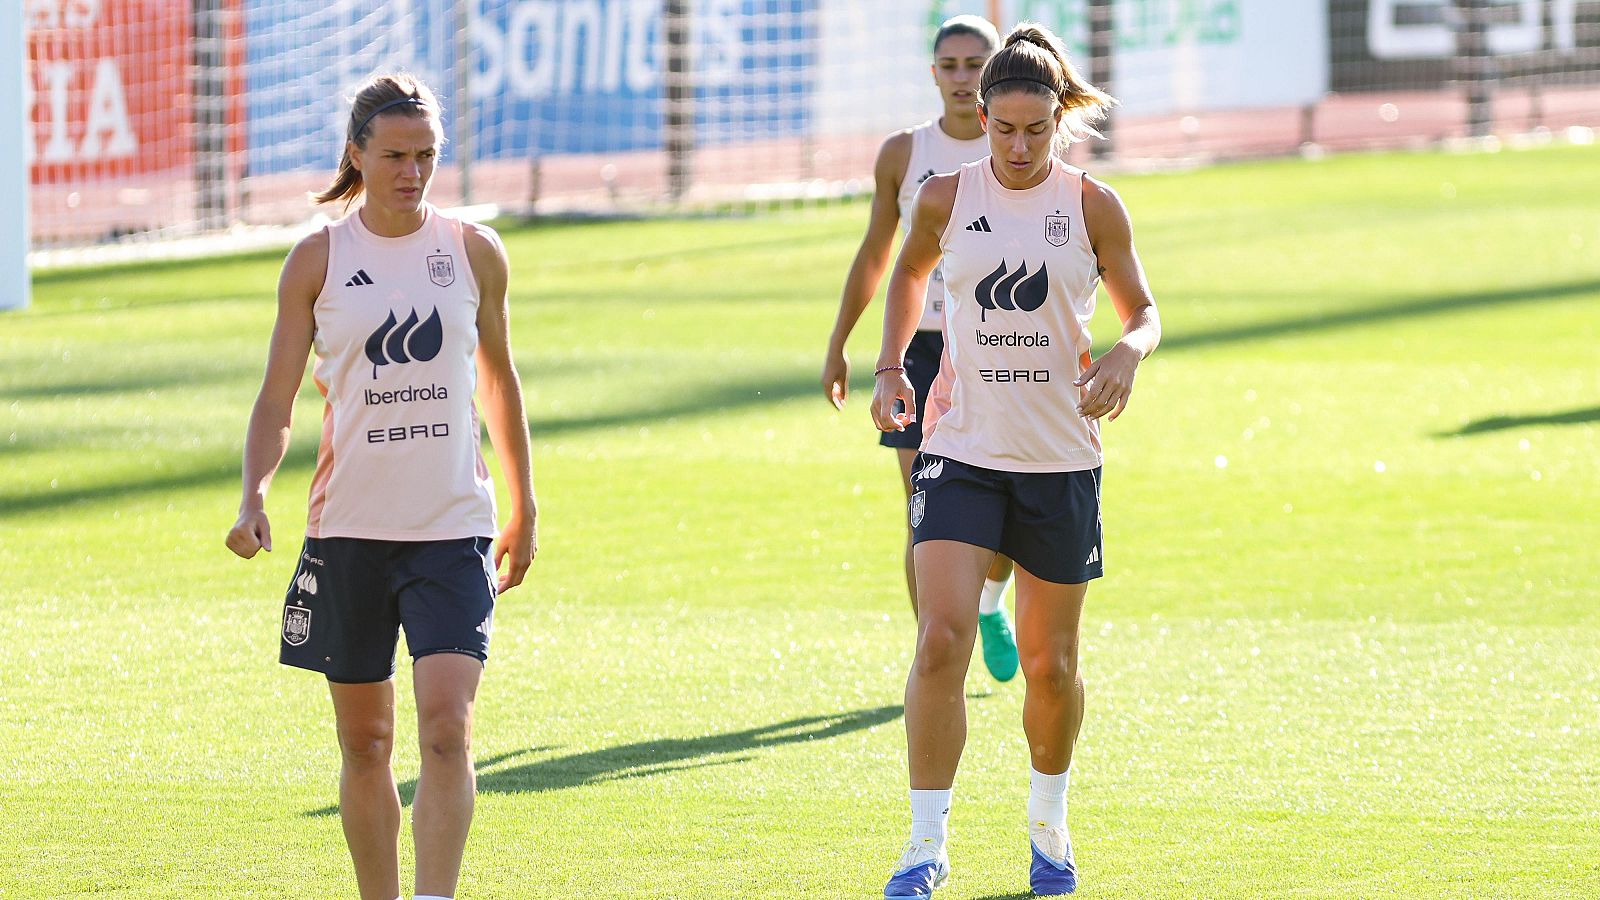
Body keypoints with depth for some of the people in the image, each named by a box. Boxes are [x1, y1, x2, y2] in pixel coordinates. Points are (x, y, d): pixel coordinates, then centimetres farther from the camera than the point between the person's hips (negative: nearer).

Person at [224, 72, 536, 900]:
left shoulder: (474, 251, 4)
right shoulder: (317, 261, 1)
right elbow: (277, 397, 1)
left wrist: (523, 506, 19)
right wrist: (254, 496, -16)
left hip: (454, 527, 0)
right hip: (348, 525, 0)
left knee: (446, 728, -15)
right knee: (365, 741, 7)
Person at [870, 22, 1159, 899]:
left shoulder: (1092, 206, -2)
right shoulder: (946, 199, 0)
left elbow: (1142, 309, 7)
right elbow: (908, 273, 20)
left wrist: (1126, 353, -15)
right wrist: (889, 368, 7)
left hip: (1060, 458, 0)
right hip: (960, 448, 0)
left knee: (1049, 659, 10)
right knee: (941, 638, -16)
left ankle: (1048, 823, 33)